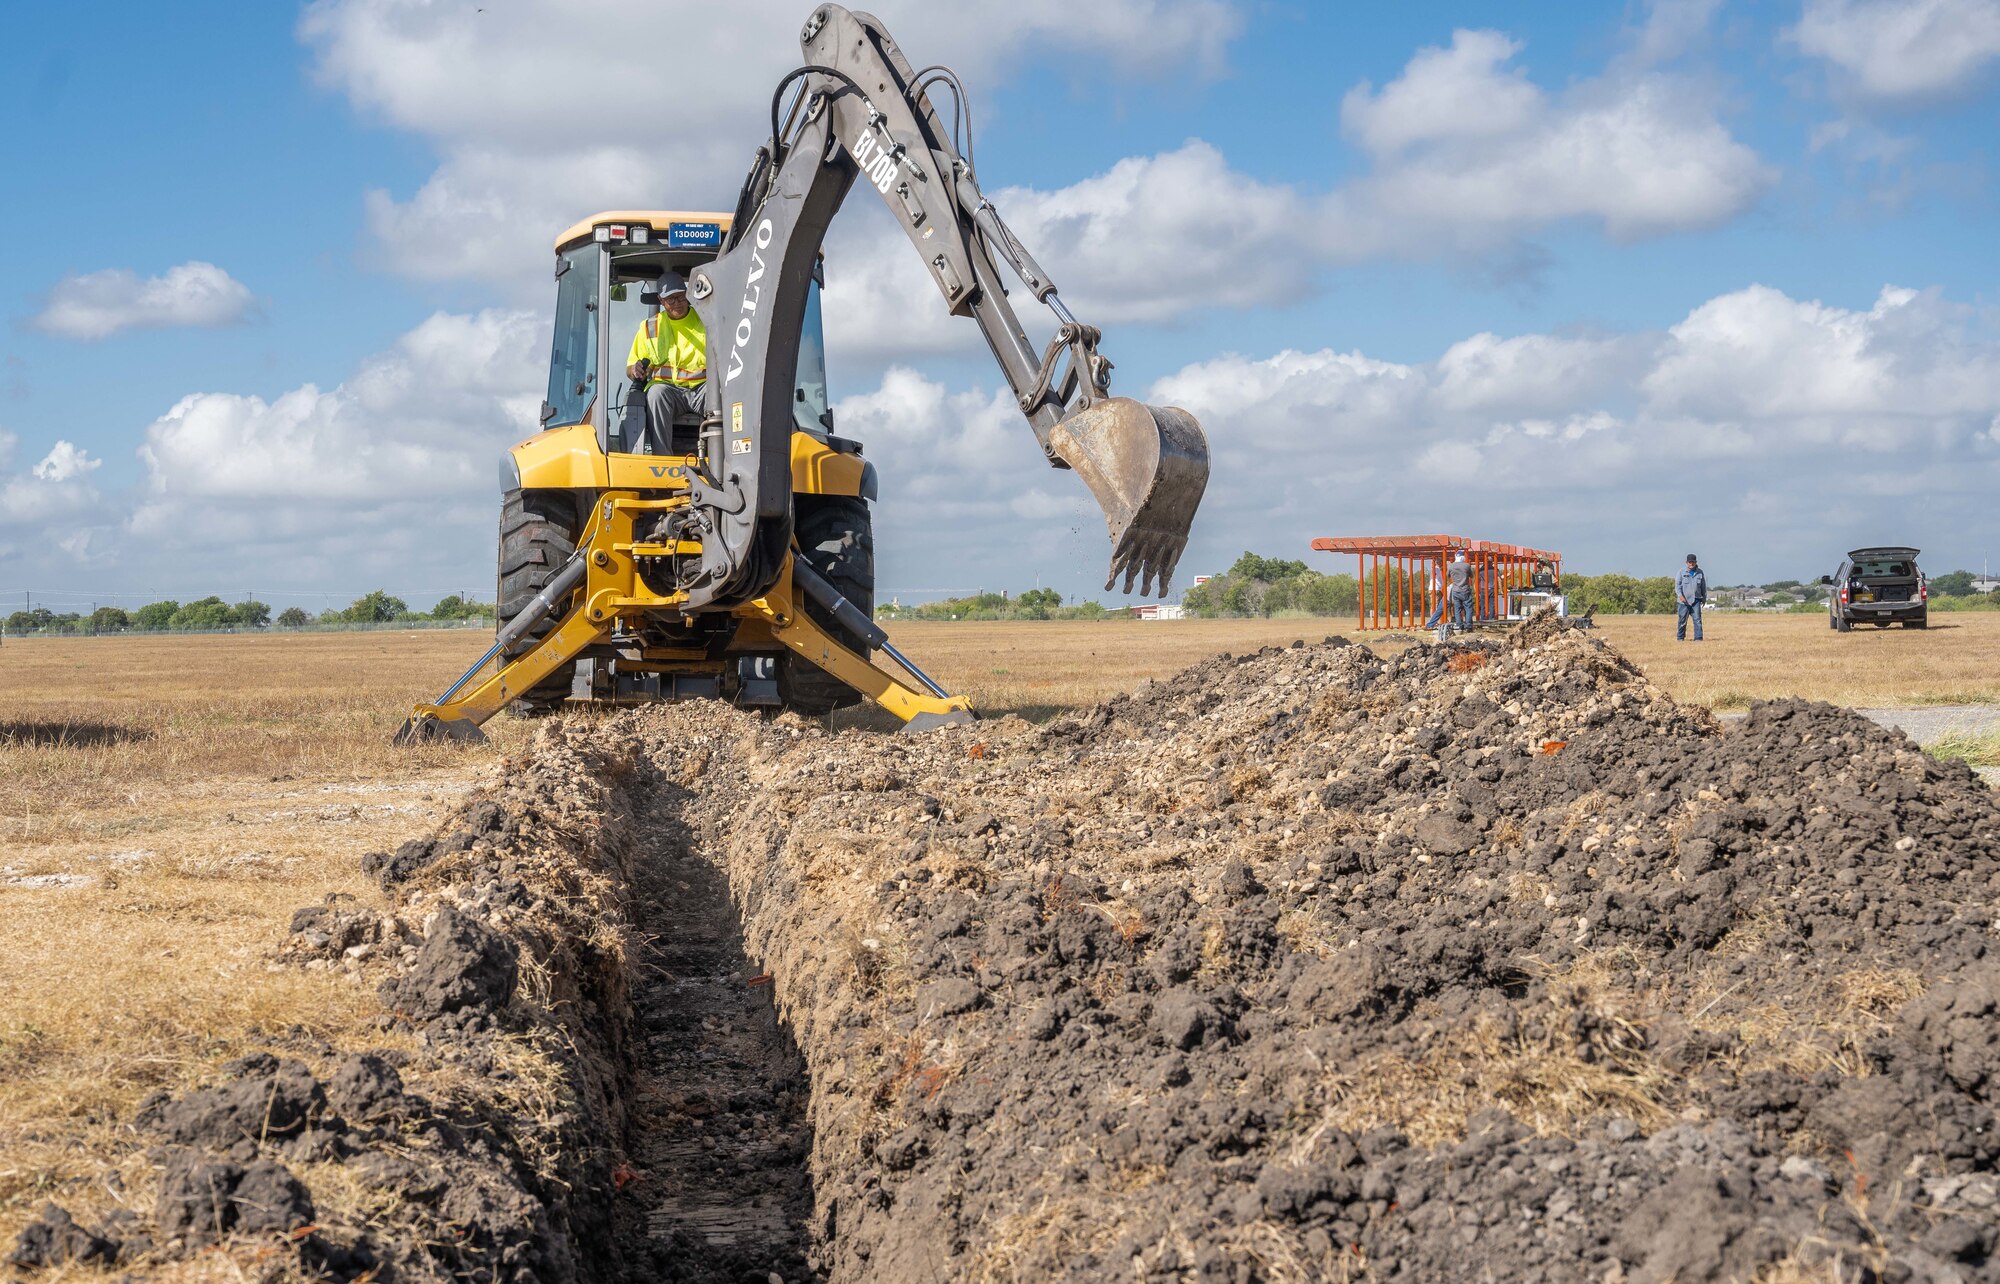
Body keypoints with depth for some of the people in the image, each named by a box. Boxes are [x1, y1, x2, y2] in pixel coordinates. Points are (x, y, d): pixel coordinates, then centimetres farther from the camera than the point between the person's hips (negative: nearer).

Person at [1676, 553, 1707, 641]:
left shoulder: (1700, 573, 11)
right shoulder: (1682, 572, 4)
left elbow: (1703, 586, 20)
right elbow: (1677, 585, -4)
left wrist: (1704, 597, 21)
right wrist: (1680, 595, -19)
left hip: (1696, 600, 1)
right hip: (1684, 601, -1)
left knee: (1697, 619, -7)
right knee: (1682, 620, 2)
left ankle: (1698, 638, -6)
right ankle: (1680, 637, 14)